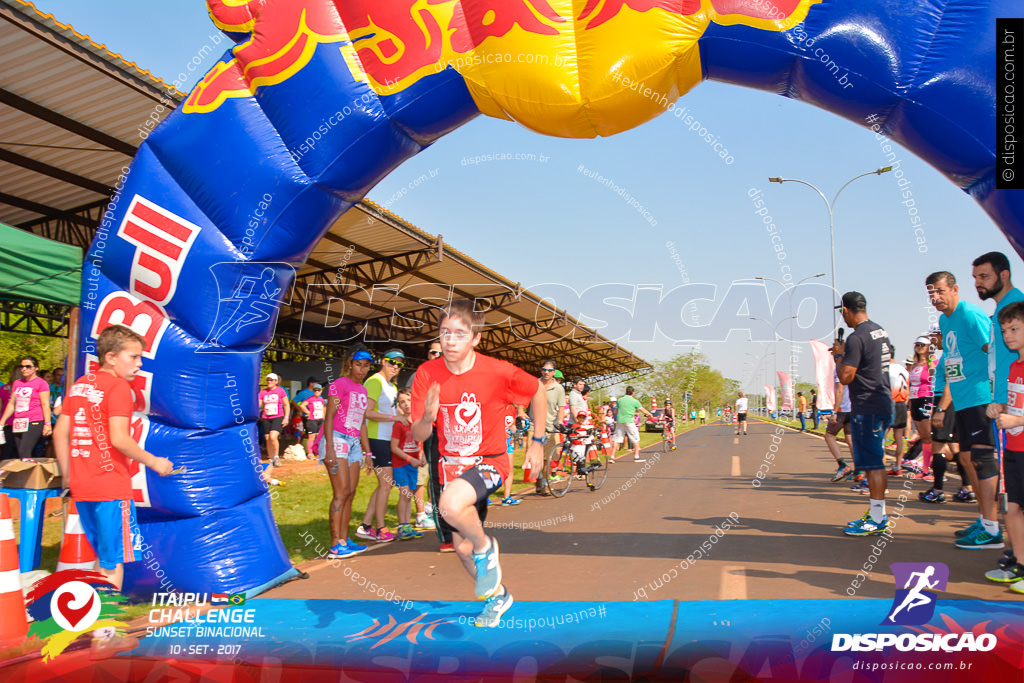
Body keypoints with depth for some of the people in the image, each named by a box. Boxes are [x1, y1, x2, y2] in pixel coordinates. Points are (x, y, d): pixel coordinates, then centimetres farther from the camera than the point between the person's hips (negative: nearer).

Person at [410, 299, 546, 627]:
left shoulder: (498, 371, -19)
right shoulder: (427, 374, -11)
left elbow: (538, 391, 1)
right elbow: (417, 436, -8)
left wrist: (537, 441, 2)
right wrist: (428, 418, -30)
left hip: (488, 463, -4)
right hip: (451, 466, 5)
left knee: (451, 505, -35)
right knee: (462, 547, 14)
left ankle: (486, 547, -3)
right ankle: (498, 596, 44)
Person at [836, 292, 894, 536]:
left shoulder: (856, 338, -17)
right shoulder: (880, 331, 12)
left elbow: (846, 376, -20)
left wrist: (838, 359, -1)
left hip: (867, 408, -10)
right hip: (883, 403, 10)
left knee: (872, 463, -5)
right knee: (874, 462, 16)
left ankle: (877, 521, -1)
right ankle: (877, 513, 24)